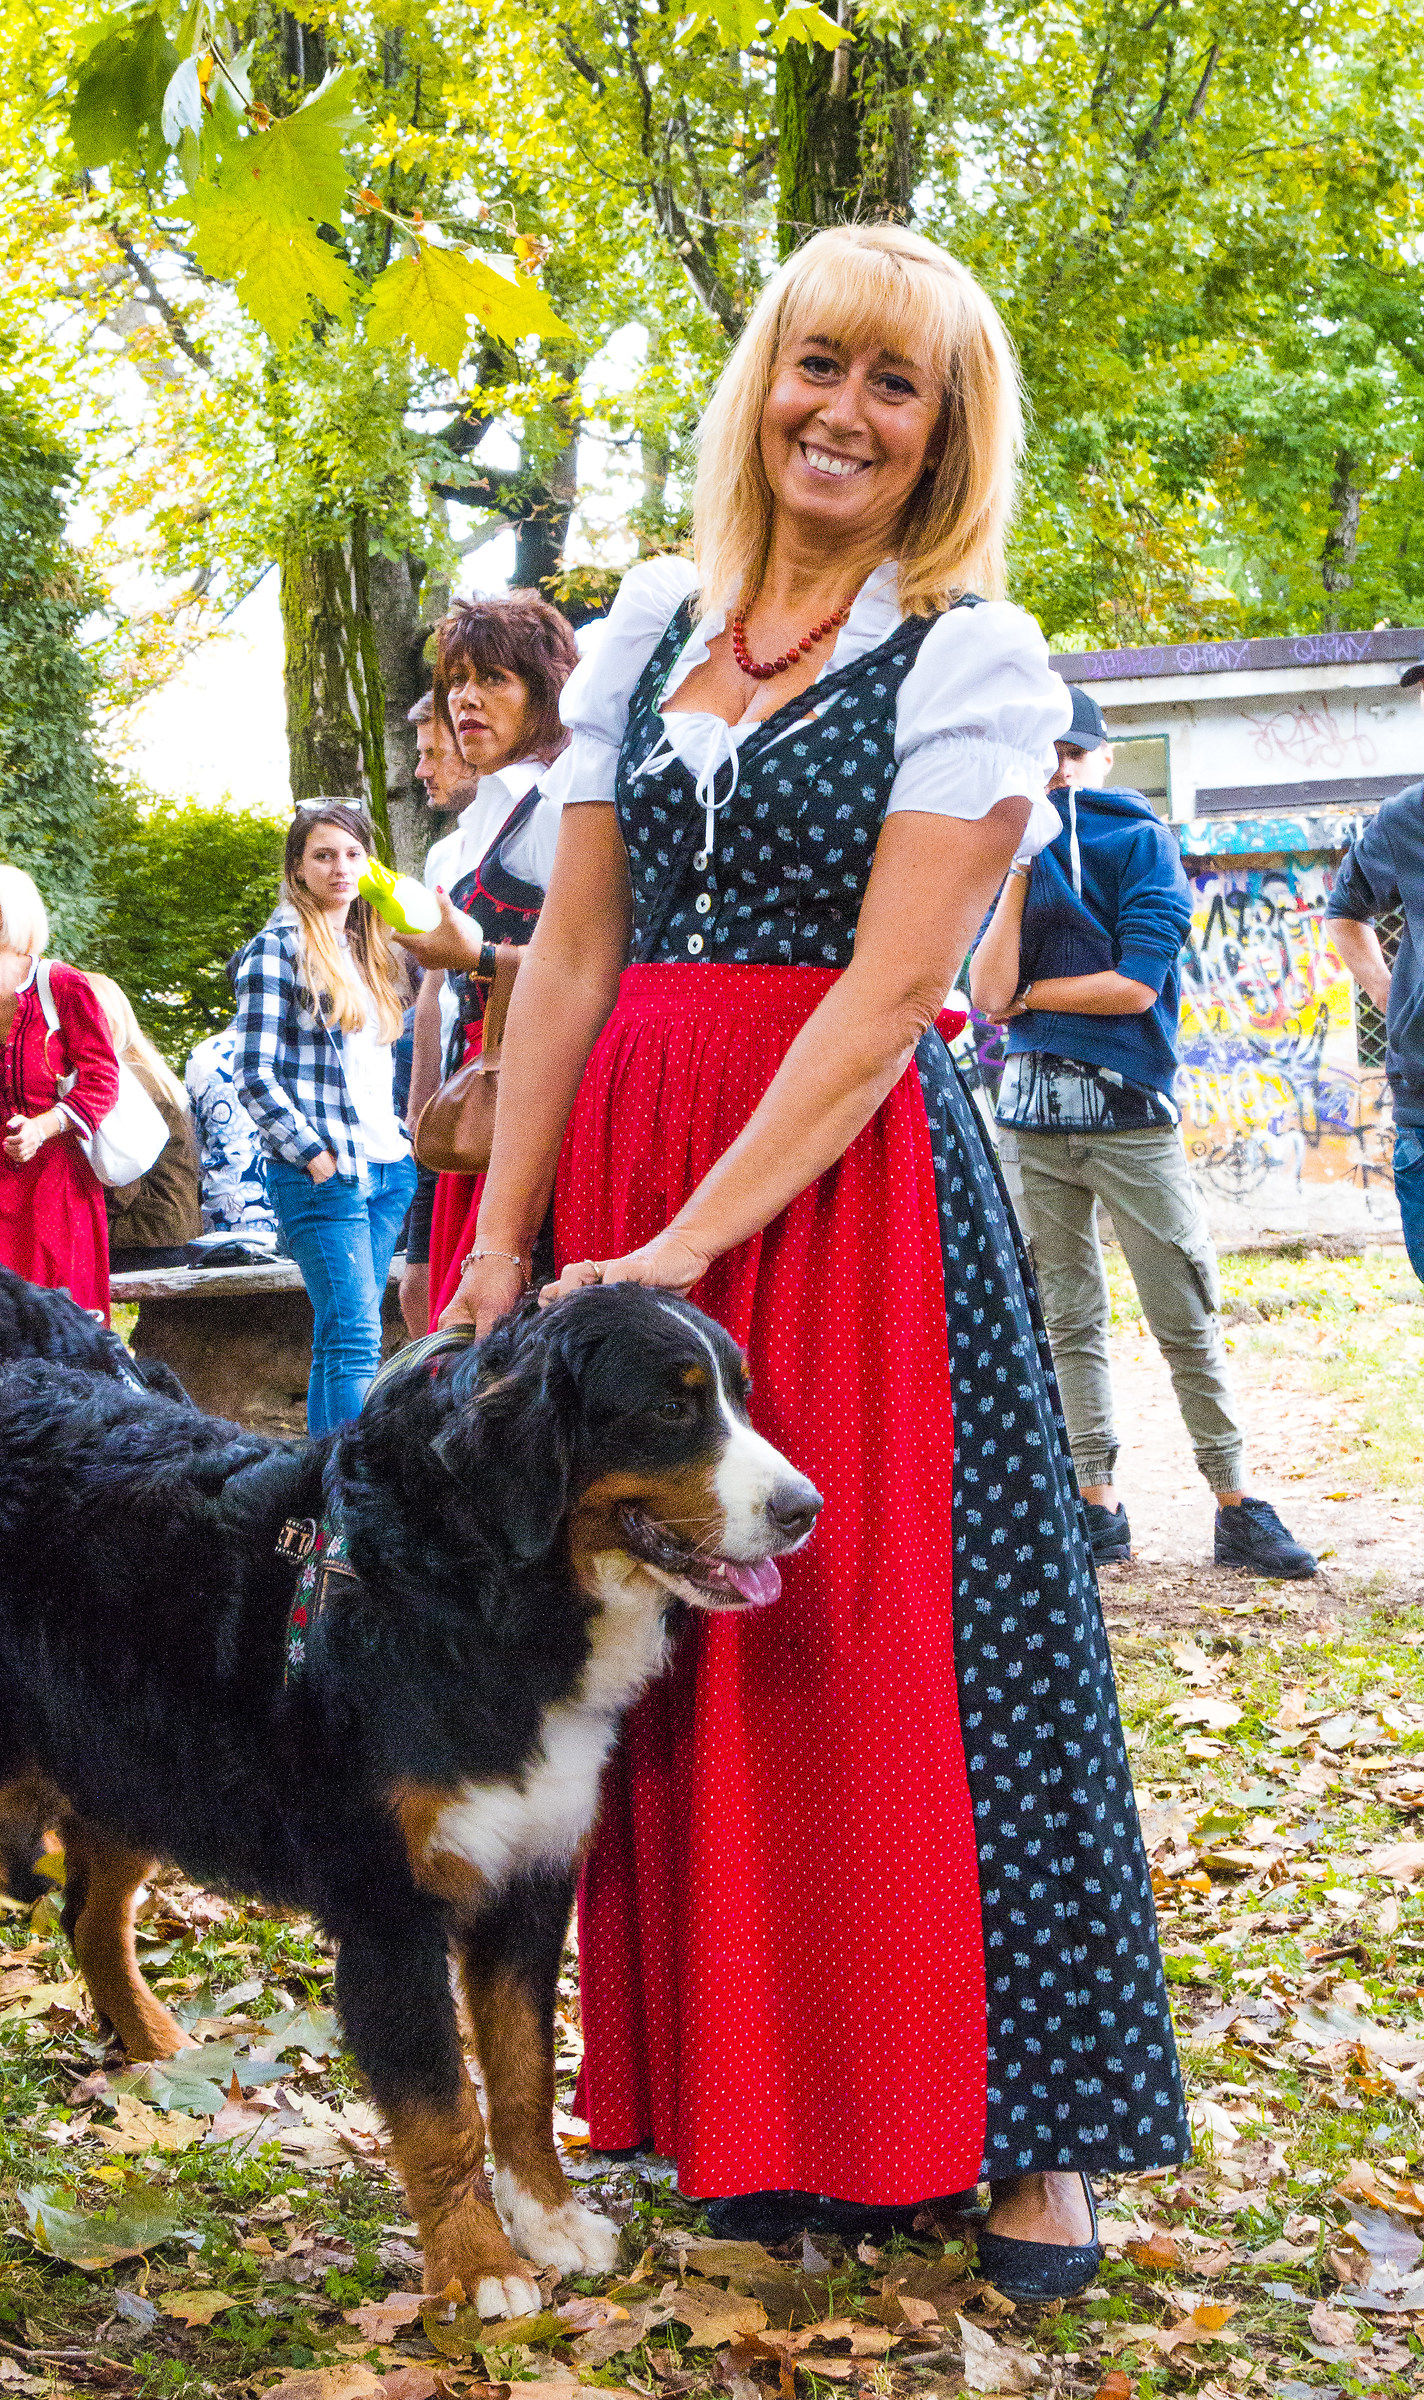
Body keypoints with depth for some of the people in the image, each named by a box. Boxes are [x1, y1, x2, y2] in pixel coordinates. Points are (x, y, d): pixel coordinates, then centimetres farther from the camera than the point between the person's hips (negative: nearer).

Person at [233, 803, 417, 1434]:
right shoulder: (279, 946, -4)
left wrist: (400, 1139, 12)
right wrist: (316, 1157, -13)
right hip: (323, 1172, -7)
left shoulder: (368, 949, 18)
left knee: (339, 1338, 7)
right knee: (356, 1339, -14)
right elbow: (253, 1075, -10)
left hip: (387, 1169, 7)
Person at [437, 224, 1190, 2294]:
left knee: (892, 1624, -3)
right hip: (628, 1154, 5)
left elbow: (888, 990, -12)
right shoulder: (651, 627, 11)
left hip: (848, 1177, -5)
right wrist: (504, 1238, 4)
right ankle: (751, 2111, 20)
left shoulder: (972, 658, -3)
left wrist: (691, 1241, -18)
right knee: (673, 1632, 6)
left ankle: (1021, 2125, 11)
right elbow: (575, 948, 10)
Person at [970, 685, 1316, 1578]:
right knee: (1069, 1319, 7)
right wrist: (1020, 869, -5)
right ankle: (1099, 1506, 14)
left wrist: (1028, 994, -2)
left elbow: (1137, 983, -11)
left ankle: (1237, 1506, 2)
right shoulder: (1017, 861, 12)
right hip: (1030, 1114, 4)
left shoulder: (1141, 842, 1)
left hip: (1131, 1110, -4)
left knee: (1189, 1319, -3)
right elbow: (988, 993, -3)